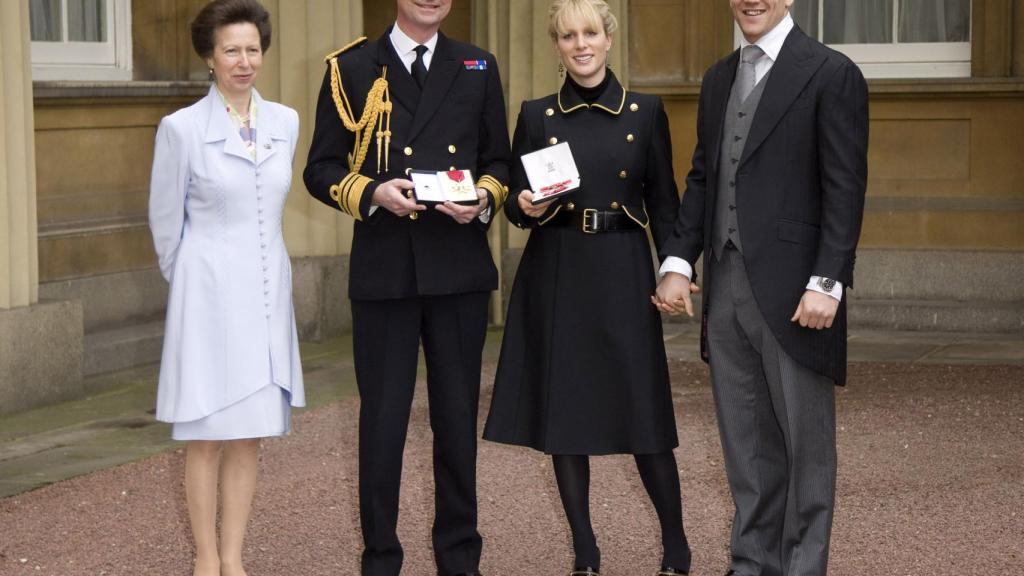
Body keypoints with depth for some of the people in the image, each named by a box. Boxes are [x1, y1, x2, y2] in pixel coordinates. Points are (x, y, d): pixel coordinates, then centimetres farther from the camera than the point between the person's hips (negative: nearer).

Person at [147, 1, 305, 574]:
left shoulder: (286, 122, 5)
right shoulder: (182, 128, -8)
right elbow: (166, 219, 2)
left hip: (267, 291, 4)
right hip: (210, 294, -4)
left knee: (250, 434, 7)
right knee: (208, 435, 1)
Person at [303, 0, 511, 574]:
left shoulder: (478, 68, 12)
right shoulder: (351, 69, 4)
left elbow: (499, 161, 14)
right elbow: (322, 170, 3)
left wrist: (484, 199, -7)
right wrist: (372, 193, -15)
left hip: (459, 267, 2)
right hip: (383, 268, -2)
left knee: (458, 416, 9)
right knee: (382, 418, 4)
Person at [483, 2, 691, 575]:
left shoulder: (646, 112, 4)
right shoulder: (537, 115, 6)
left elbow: (663, 203, 5)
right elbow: (516, 201, 9)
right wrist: (527, 207, -14)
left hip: (623, 274, -1)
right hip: (556, 275, 1)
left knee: (643, 408, -4)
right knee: (563, 412, 3)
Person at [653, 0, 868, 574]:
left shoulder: (831, 74, -5)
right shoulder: (719, 78, 16)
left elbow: (845, 188, -10)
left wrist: (827, 283, -16)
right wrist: (678, 261, 6)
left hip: (792, 291, -6)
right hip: (726, 288, 6)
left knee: (805, 440, 3)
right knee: (746, 442, 11)